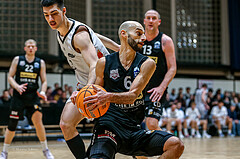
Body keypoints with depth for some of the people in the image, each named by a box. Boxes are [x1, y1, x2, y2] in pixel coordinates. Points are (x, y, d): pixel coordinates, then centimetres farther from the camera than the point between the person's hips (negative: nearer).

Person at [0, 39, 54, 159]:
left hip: (33, 96, 0)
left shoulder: (40, 62, 7)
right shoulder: (17, 59, 4)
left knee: (38, 121, -15)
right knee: (12, 125, 2)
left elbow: (44, 81, 8)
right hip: (18, 96, 0)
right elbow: (10, 77, 3)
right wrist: (17, 86, -16)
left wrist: (43, 92, -13)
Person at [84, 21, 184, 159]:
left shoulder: (147, 63, 3)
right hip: (109, 125, -3)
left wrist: (108, 96, -30)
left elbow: (132, 95, -11)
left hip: (135, 129, 3)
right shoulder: (104, 63, 4)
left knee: (176, 145, -16)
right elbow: (96, 92, 17)